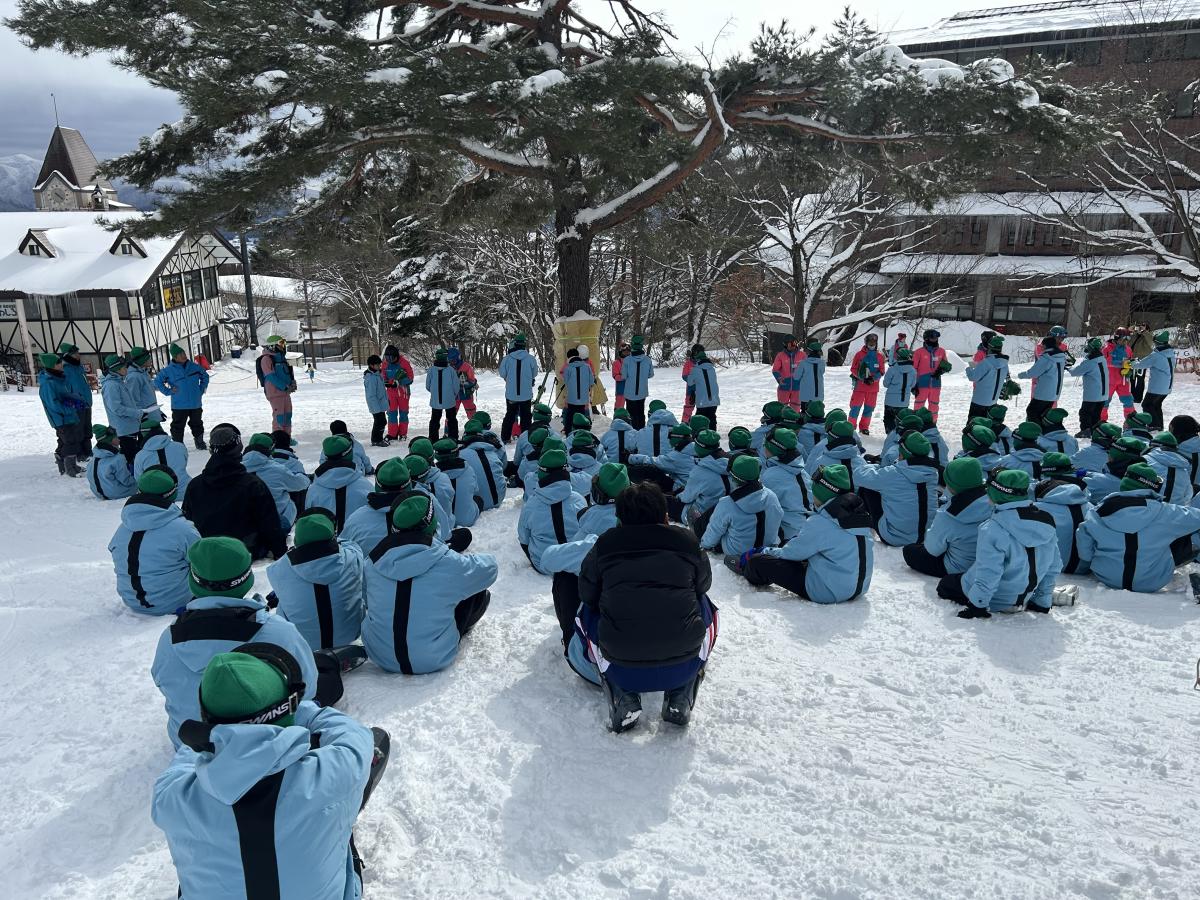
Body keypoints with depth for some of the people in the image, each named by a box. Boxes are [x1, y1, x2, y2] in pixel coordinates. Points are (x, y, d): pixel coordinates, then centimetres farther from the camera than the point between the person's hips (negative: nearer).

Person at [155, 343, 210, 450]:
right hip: (179, 406, -3)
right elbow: (157, 381, 1)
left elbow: (205, 376, 18)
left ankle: (199, 442, 29)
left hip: (196, 404, 3)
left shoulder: (194, 366, 2)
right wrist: (169, 391, -5)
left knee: (197, 424, 15)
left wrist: (202, 389, 9)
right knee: (178, 426, 2)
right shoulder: (169, 370, -7)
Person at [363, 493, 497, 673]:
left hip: (379, 658, 4)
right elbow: (490, 567, 1)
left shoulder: (373, 561, -9)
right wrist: (462, 560, 23)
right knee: (481, 595, 11)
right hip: (433, 661, -4)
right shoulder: (449, 564, -19)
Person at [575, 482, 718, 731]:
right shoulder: (688, 542, 4)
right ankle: (681, 697, 14)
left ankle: (621, 698, 8)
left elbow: (587, 595, 17)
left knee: (588, 610, 26)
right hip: (684, 669, 1)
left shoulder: (604, 546, 4)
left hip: (621, 670, 0)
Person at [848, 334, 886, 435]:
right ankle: (851, 426, 5)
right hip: (860, 386, -2)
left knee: (869, 408, 7)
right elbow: (853, 369, 0)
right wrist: (862, 377, -14)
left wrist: (873, 378, -13)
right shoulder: (859, 354, 1)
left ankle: (864, 427, 18)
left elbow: (882, 371, 5)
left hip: (873, 387, 3)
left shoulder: (879, 356, 7)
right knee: (856, 407, -4)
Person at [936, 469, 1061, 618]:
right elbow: (1053, 568, 1)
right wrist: (1044, 602, 12)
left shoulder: (993, 530, -29)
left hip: (995, 600, -6)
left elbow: (988, 574, -27)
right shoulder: (1046, 524, -8)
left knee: (945, 585, 13)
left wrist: (976, 605, -13)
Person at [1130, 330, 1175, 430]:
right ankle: (1159, 425, 25)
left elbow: (1142, 364, -9)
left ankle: (1154, 425, -1)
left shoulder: (1155, 355, -20)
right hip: (1168, 387, 8)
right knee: (1157, 405, 21)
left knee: (1147, 404, 4)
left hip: (1157, 387, -8)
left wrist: (1134, 364, 11)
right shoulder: (1171, 354, 4)